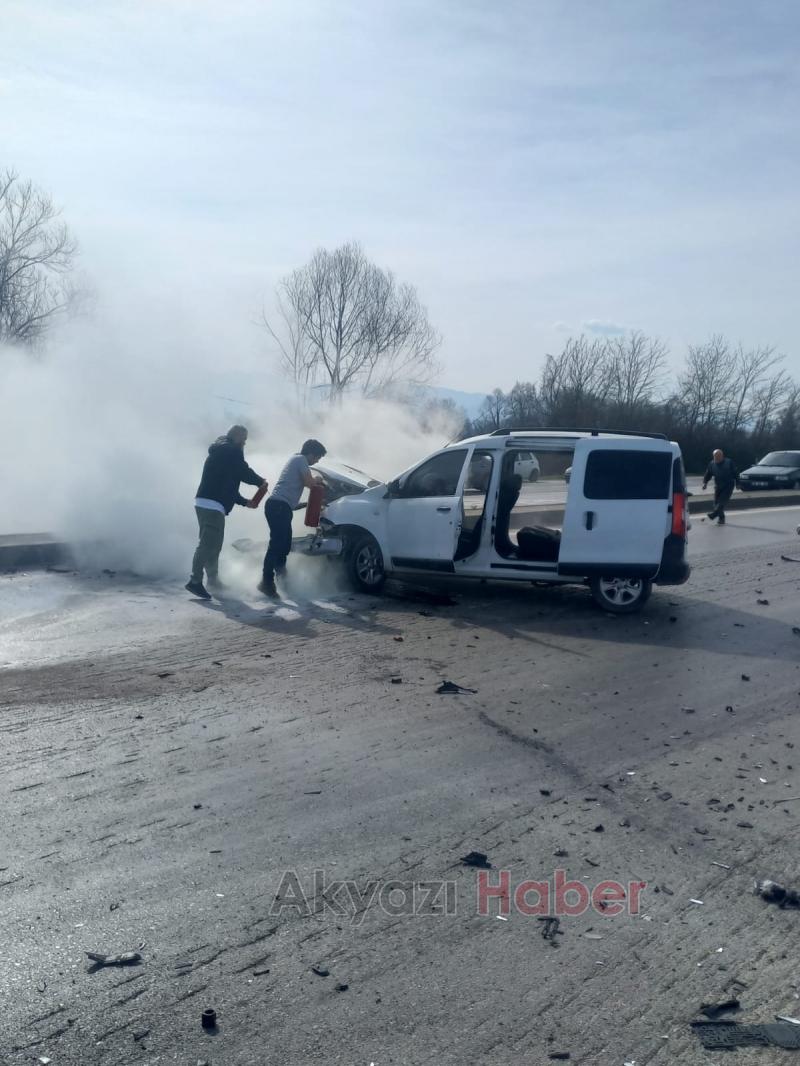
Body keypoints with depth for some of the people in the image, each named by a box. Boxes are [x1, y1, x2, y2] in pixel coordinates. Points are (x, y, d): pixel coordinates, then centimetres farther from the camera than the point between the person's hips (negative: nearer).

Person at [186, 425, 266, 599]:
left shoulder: (219, 452, 27)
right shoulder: (231, 451, -4)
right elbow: (244, 473, -9)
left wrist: (244, 502, 27)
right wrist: (260, 481, 11)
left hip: (205, 503, 10)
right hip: (212, 505, -10)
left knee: (213, 544, 16)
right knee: (208, 544, -13)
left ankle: (213, 579, 22)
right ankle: (195, 580, -17)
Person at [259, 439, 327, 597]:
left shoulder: (295, 460, 26)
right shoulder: (301, 460, -4)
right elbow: (309, 482, -10)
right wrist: (317, 480, 9)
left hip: (278, 506, 10)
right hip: (279, 506, -10)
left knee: (284, 543, 13)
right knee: (277, 544, -13)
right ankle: (267, 582, -15)